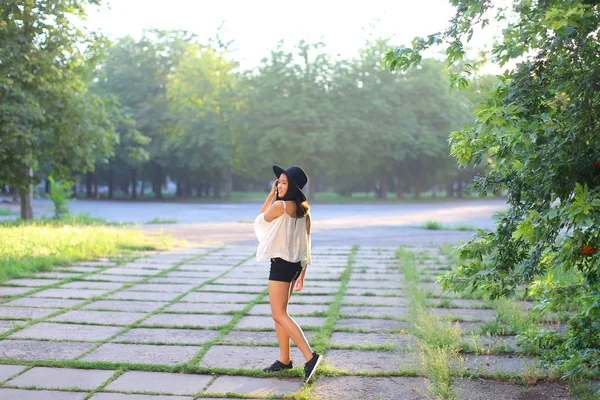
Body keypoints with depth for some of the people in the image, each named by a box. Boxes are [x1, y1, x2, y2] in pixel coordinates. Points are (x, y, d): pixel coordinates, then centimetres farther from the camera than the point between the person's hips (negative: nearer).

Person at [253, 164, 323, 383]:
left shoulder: (279, 206, -16)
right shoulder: (303, 210, 9)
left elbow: (260, 220, 4)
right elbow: (305, 245, 11)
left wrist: (271, 195, 5)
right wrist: (302, 274, 15)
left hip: (281, 264, -9)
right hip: (295, 264, 9)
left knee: (279, 315, -5)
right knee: (279, 313, 16)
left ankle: (310, 356, -12)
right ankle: (284, 359, 21)